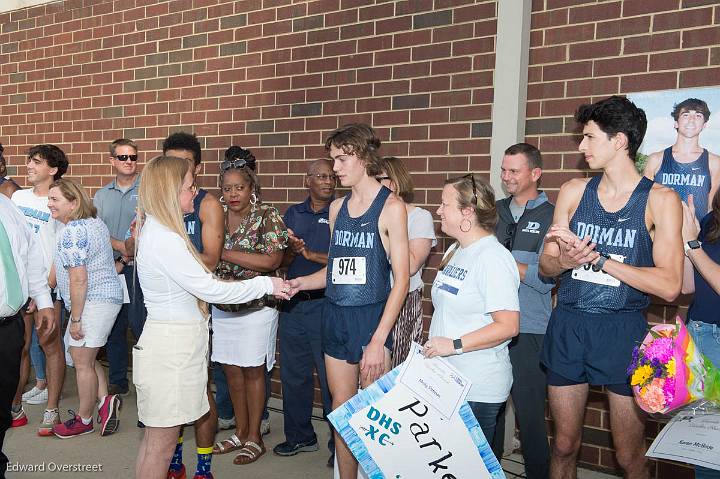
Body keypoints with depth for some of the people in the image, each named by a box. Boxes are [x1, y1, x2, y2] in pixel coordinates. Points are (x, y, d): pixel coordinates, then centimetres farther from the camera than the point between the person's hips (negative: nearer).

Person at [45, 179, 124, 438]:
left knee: (82, 362, 4)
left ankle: (83, 420, 18)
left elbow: (78, 280, -22)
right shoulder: (95, 221, 11)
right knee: (85, 356, 21)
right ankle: (105, 400, 14)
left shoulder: (72, 231, -19)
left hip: (92, 302, -10)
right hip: (109, 295, 10)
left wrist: (75, 319, -17)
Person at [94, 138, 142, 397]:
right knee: (114, 325, 12)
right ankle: (117, 381, 24)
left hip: (140, 267, -5)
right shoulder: (102, 195, 14)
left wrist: (126, 260, -11)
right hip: (111, 267, 5)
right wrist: (120, 246, -14)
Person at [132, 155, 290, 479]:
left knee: (156, 437, 18)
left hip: (173, 339, 10)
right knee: (162, 441, 2)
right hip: (171, 345, -10)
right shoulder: (164, 238, -21)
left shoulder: (156, 231, 10)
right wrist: (266, 284, -12)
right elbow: (210, 289, -19)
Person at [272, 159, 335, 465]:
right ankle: (299, 436, 31)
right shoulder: (293, 214, 12)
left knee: (331, 377, 1)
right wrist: (292, 249, -10)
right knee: (293, 374, 14)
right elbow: (282, 261, 10)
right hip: (293, 304, 5)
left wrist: (310, 253, -16)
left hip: (326, 304, -5)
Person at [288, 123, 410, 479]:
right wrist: (299, 283, -1)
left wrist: (379, 340, -16)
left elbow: (401, 278, -10)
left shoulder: (391, 207, -7)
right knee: (341, 410, 12)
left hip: (371, 319, -5)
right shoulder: (337, 208, 11)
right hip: (334, 317, 5)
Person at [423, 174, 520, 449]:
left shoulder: (493, 258, -17)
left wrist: (454, 345, -23)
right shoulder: (455, 251, 12)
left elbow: (508, 326, -22)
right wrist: (435, 342, 10)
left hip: (478, 390, -8)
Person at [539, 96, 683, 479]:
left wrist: (596, 257, -17)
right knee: (564, 446, 15)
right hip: (567, 327, 3)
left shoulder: (660, 199, -6)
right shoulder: (574, 191, 5)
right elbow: (545, 265, 8)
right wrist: (564, 261, -15)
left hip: (623, 331, -3)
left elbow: (669, 286, -14)